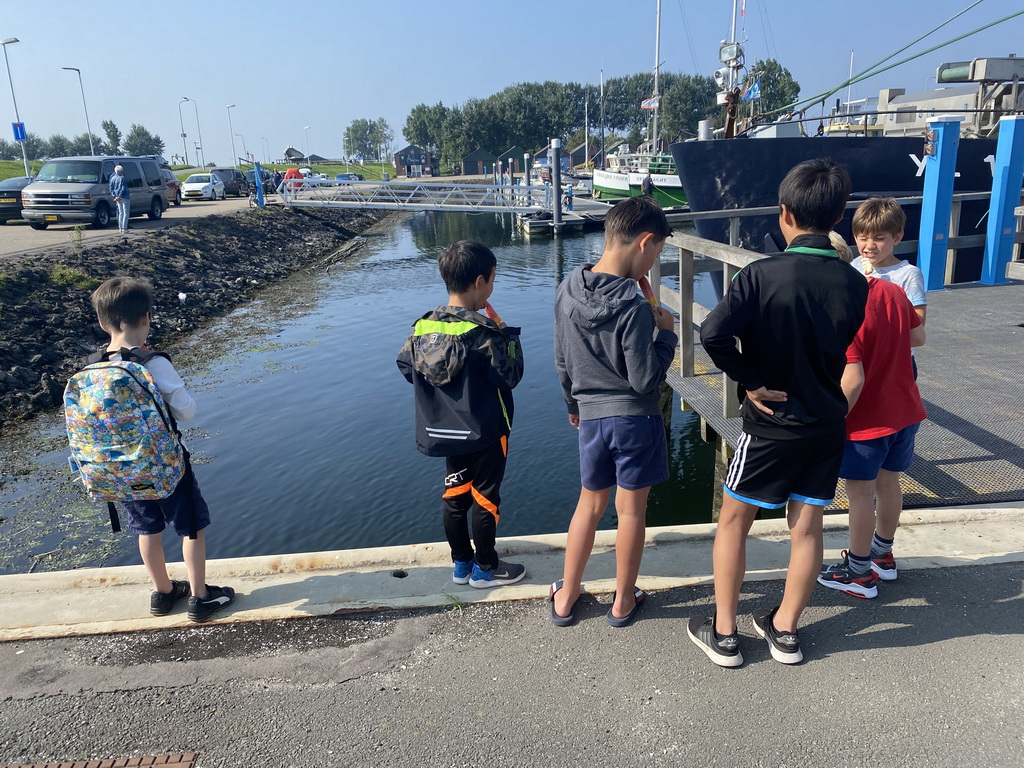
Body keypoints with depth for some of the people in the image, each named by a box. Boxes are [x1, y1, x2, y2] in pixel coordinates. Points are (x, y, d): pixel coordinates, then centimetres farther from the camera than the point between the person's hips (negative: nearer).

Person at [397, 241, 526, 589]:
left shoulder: (423, 326, -5)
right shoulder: (481, 332, -24)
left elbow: (405, 366, 4)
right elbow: (511, 375, -17)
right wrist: (508, 336, -7)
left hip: (445, 430, 6)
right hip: (485, 431, -6)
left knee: (455, 496, 17)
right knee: (485, 499, 9)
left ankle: (461, 564, 31)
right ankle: (485, 569, 24)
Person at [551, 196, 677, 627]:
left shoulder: (568, 290, -4)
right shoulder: (633, 308, -23)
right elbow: (645, 379, -19)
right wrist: (665, 333, -6)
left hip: (591, 416, 5)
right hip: (636, 417, -5)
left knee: (590, 505, 20)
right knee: (630, 510, 11)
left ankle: (565, 599, 29)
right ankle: (623, 602, 28)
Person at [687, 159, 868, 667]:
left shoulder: (761, 274, -19)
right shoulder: (854, 285, -5)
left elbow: (714, 333, -29)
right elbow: (848, 355, 5)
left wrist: (749, 381, -17)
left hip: (771, 422, -4)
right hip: (827, 424, 4)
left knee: (733, 521, 11)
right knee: (807, 527, 14)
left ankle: (723, 633, 19)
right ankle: (784, 630, 29)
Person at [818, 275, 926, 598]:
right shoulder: (892, 290, -3)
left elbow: (853, 380, -27)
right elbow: (918, 337, 11)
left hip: (867, 422, -8)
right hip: (905, 411, 8)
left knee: (860, 493, 7)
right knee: (888, 484, 21)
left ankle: (859, 572, 20)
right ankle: (882, 554, 39)